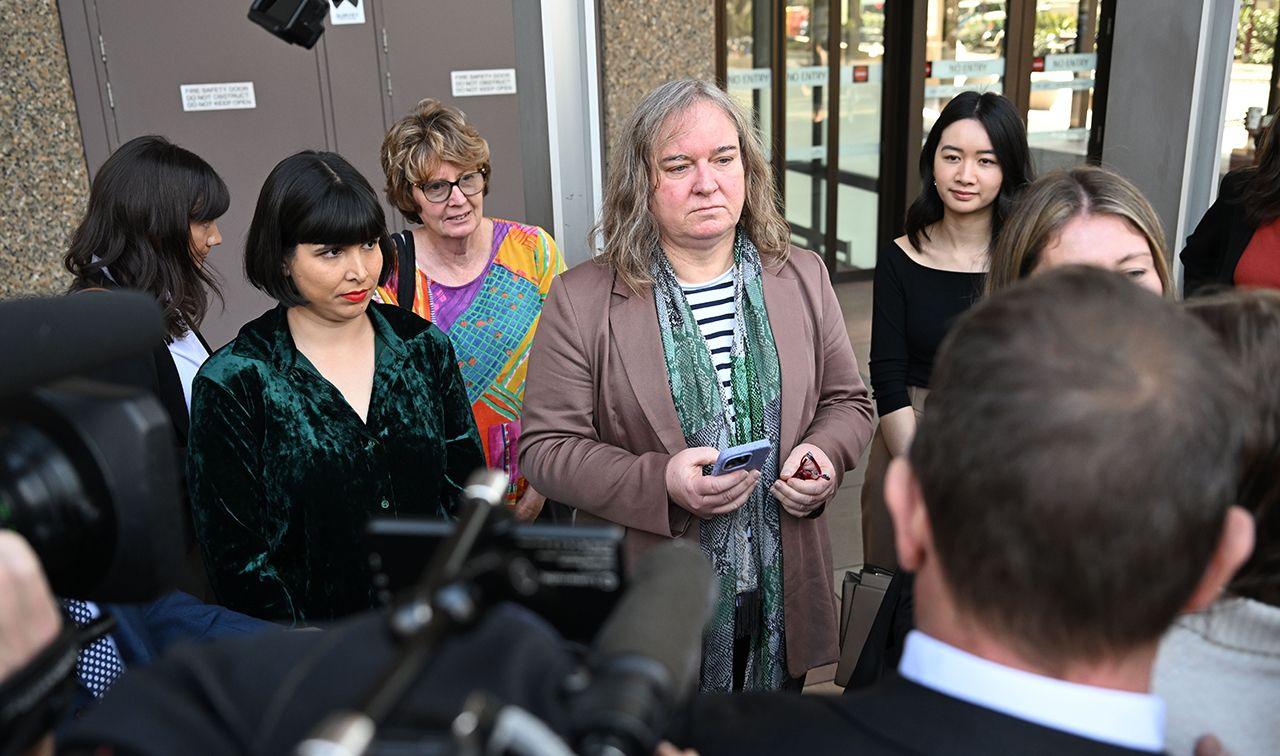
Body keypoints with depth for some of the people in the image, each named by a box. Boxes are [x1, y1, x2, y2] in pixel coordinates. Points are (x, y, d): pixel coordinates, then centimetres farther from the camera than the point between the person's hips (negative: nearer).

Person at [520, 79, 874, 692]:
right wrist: (660, 483, -23)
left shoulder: (803, 278, 3)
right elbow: (545, 447, -9)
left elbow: (847, 401, 11)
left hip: (784, 591, 3)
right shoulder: (580, 300, -8)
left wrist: (825, 454, -12)